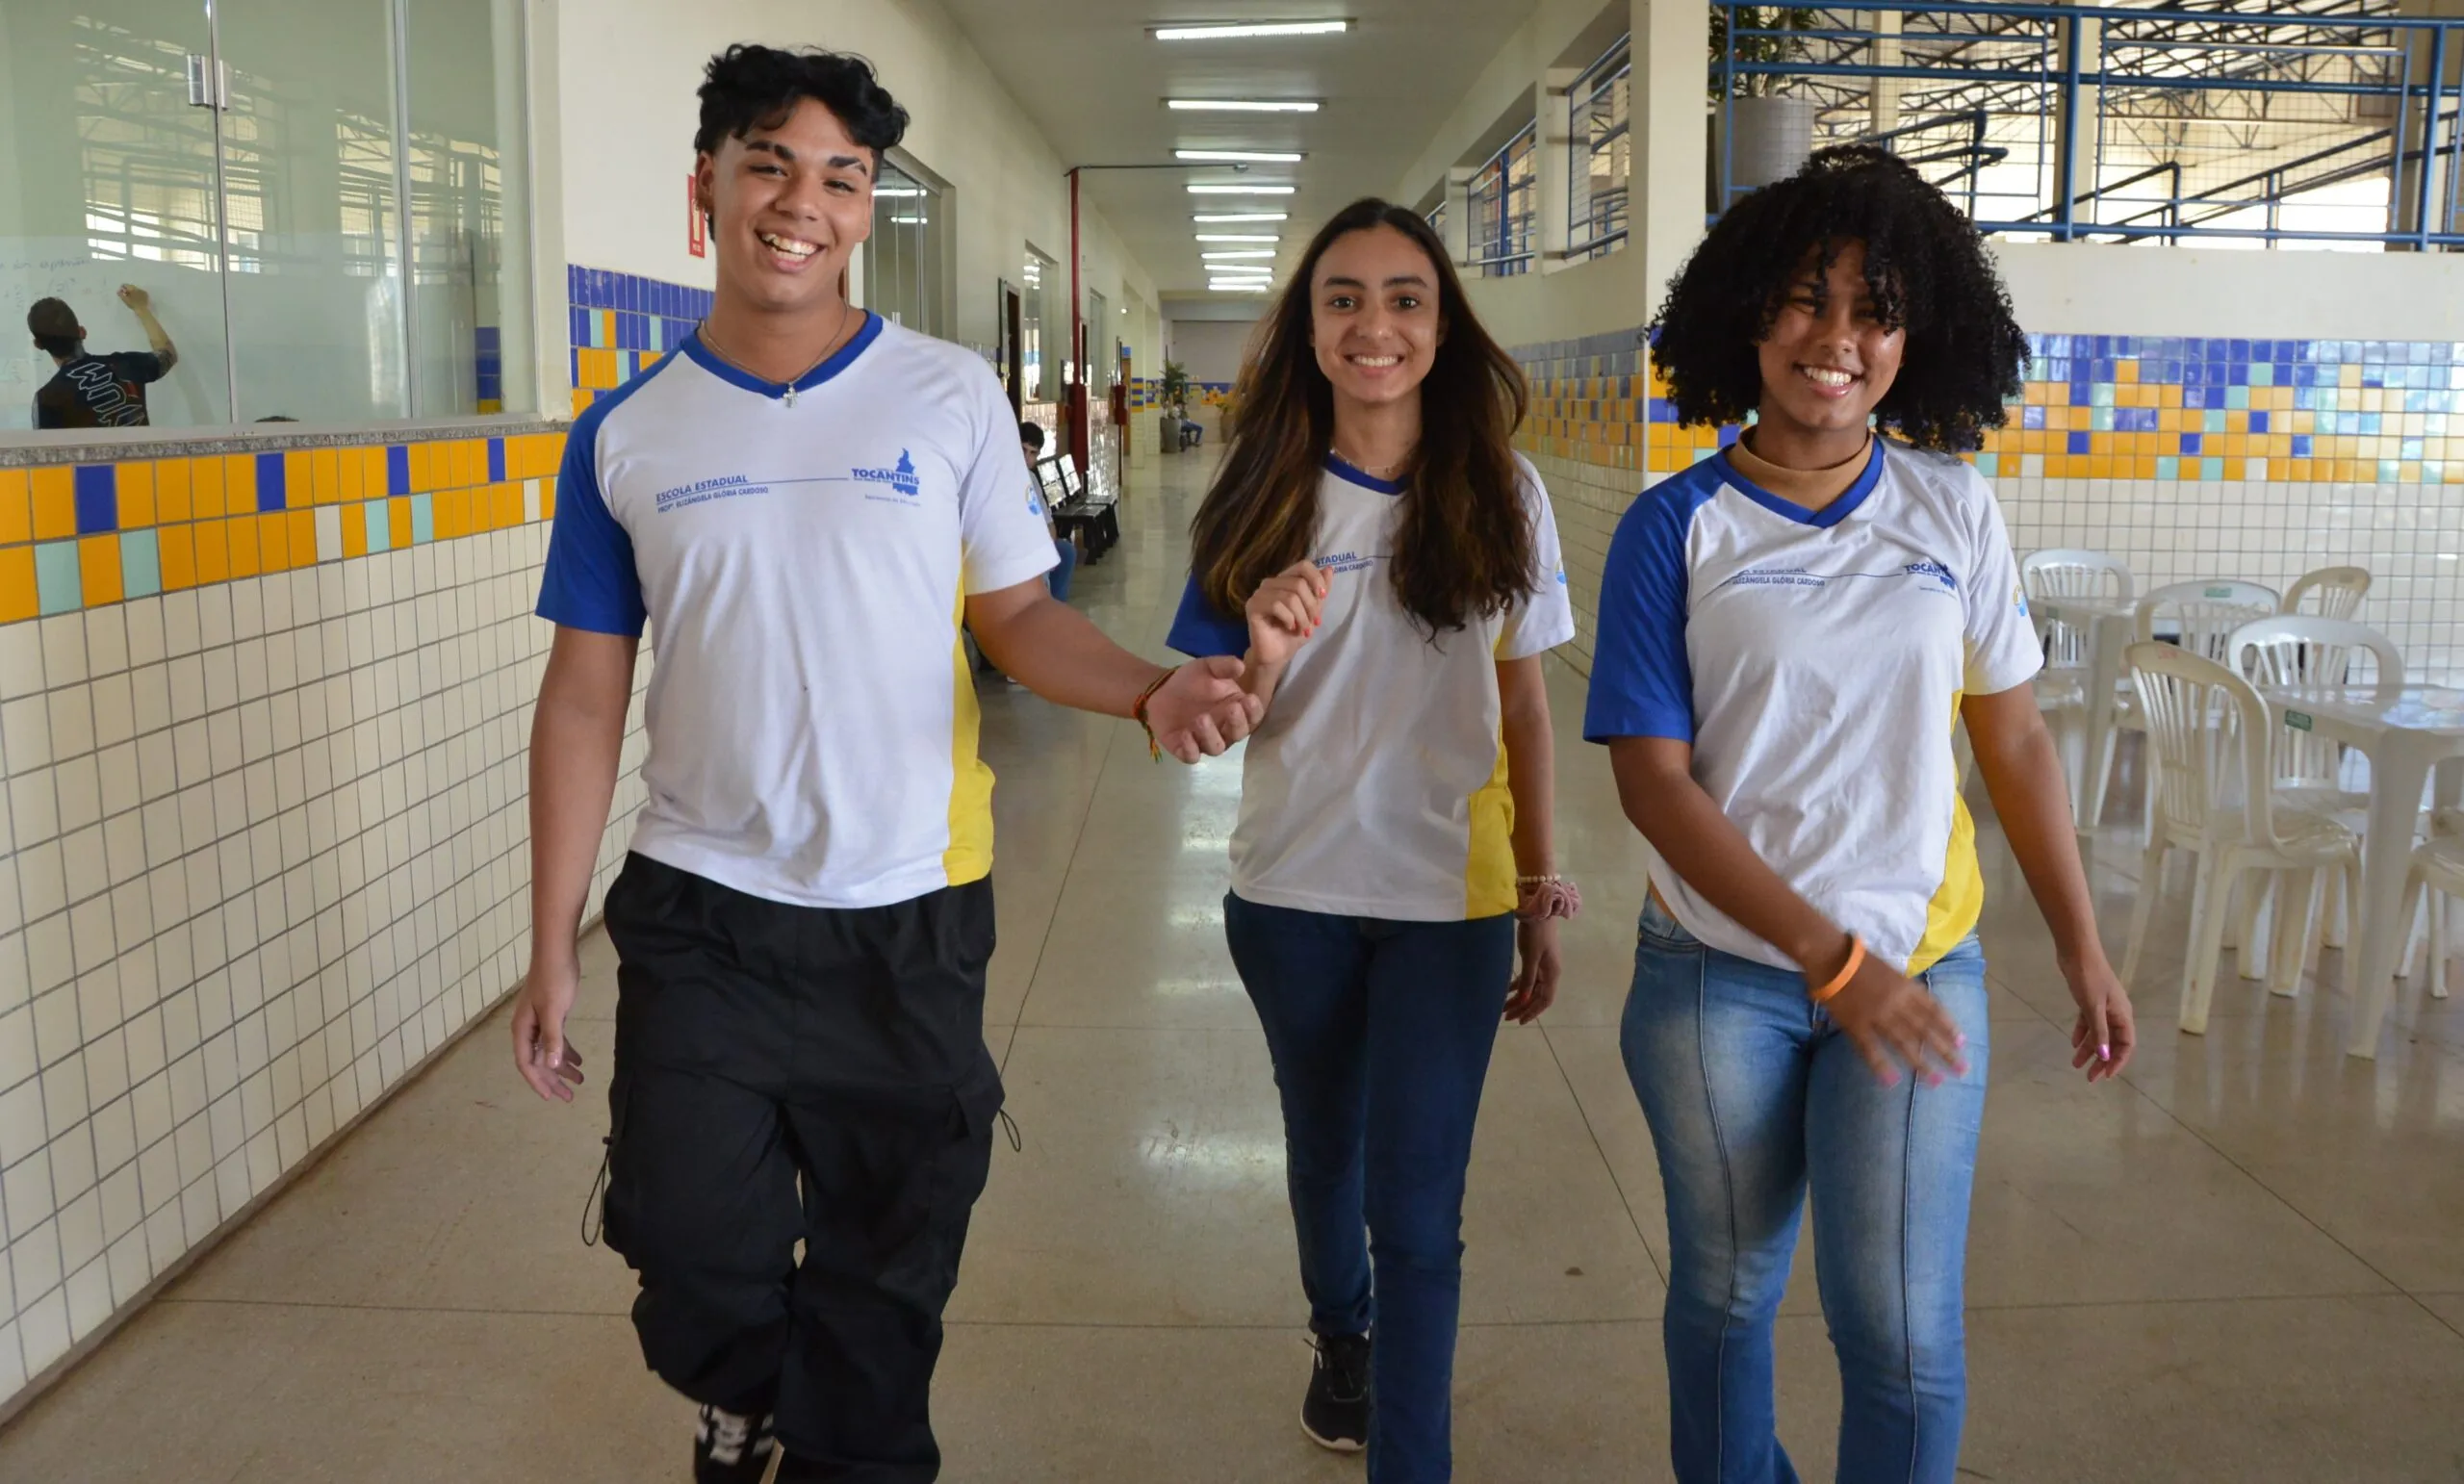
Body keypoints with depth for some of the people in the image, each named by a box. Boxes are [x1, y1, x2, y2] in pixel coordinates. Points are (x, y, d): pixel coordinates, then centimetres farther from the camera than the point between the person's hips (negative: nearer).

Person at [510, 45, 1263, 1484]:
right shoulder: (628, 434, 1)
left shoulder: (951, 395, -2)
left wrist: (1152, 688, -22)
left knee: (882, 1284, 11)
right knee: (698, 1259, 4)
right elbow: (586, 695, 3)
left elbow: (1019, 612, 0)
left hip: (911, 919, 0)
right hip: (700, 917, 1)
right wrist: (553, 947, 3)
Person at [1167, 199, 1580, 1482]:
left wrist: (1541, 894, 4)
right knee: (1325, 1154, 22)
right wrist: (1264, 657, -25)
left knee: (1417, 1214, -3)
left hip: (1450, 899, -1)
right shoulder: (1268, 497, -4)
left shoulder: (1501, 496, -4)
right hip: (1293, 892, 2)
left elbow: (1524, 711, 2)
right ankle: (1343, 1336, 50)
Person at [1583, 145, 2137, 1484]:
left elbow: (2015, 740, 6)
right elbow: (1653, 780, -12)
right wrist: (1828, 955, -18)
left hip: (1916, 966, 1)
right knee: (1725, 1294, 16)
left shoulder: (1954, 510, 0)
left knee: (1904, 1332, 1)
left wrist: (2082, 948, 5)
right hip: (1719, 976, -1)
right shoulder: (1675, 529, -8)